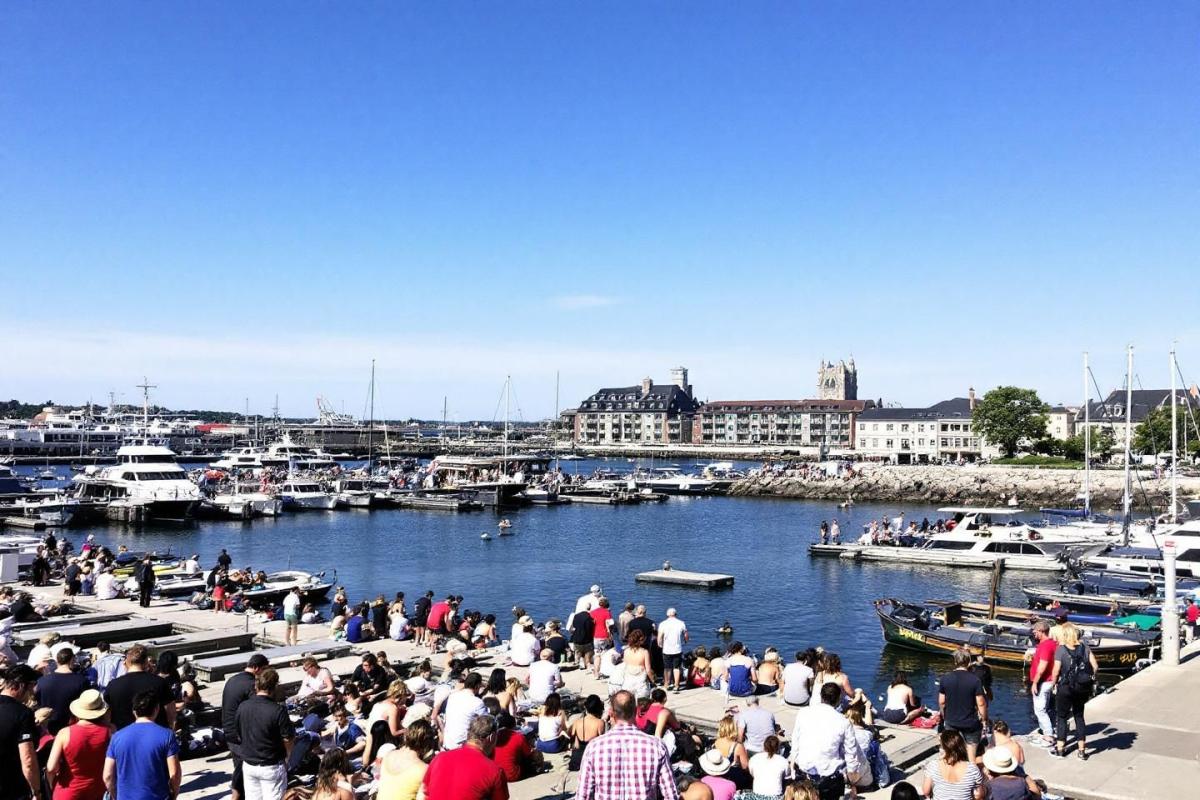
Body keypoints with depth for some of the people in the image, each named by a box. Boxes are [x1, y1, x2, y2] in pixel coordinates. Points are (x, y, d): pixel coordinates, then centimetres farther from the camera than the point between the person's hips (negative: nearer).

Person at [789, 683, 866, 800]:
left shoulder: (802, 713, -7)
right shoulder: (844, 722, -13)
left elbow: (795, 743, 4)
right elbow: (851, 756, -5)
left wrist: (793, 761, 20)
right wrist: (852, 784, 8)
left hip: (804, 769, 5)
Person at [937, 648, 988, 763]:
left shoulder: (945, 678, -8)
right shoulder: (975, 679, -17)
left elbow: (941, 702, -1)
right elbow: (981, 703, -14)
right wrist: (984, 719, 0)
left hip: (951, 722, 2)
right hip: (970, 722, -2)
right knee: (971, 748, 13)